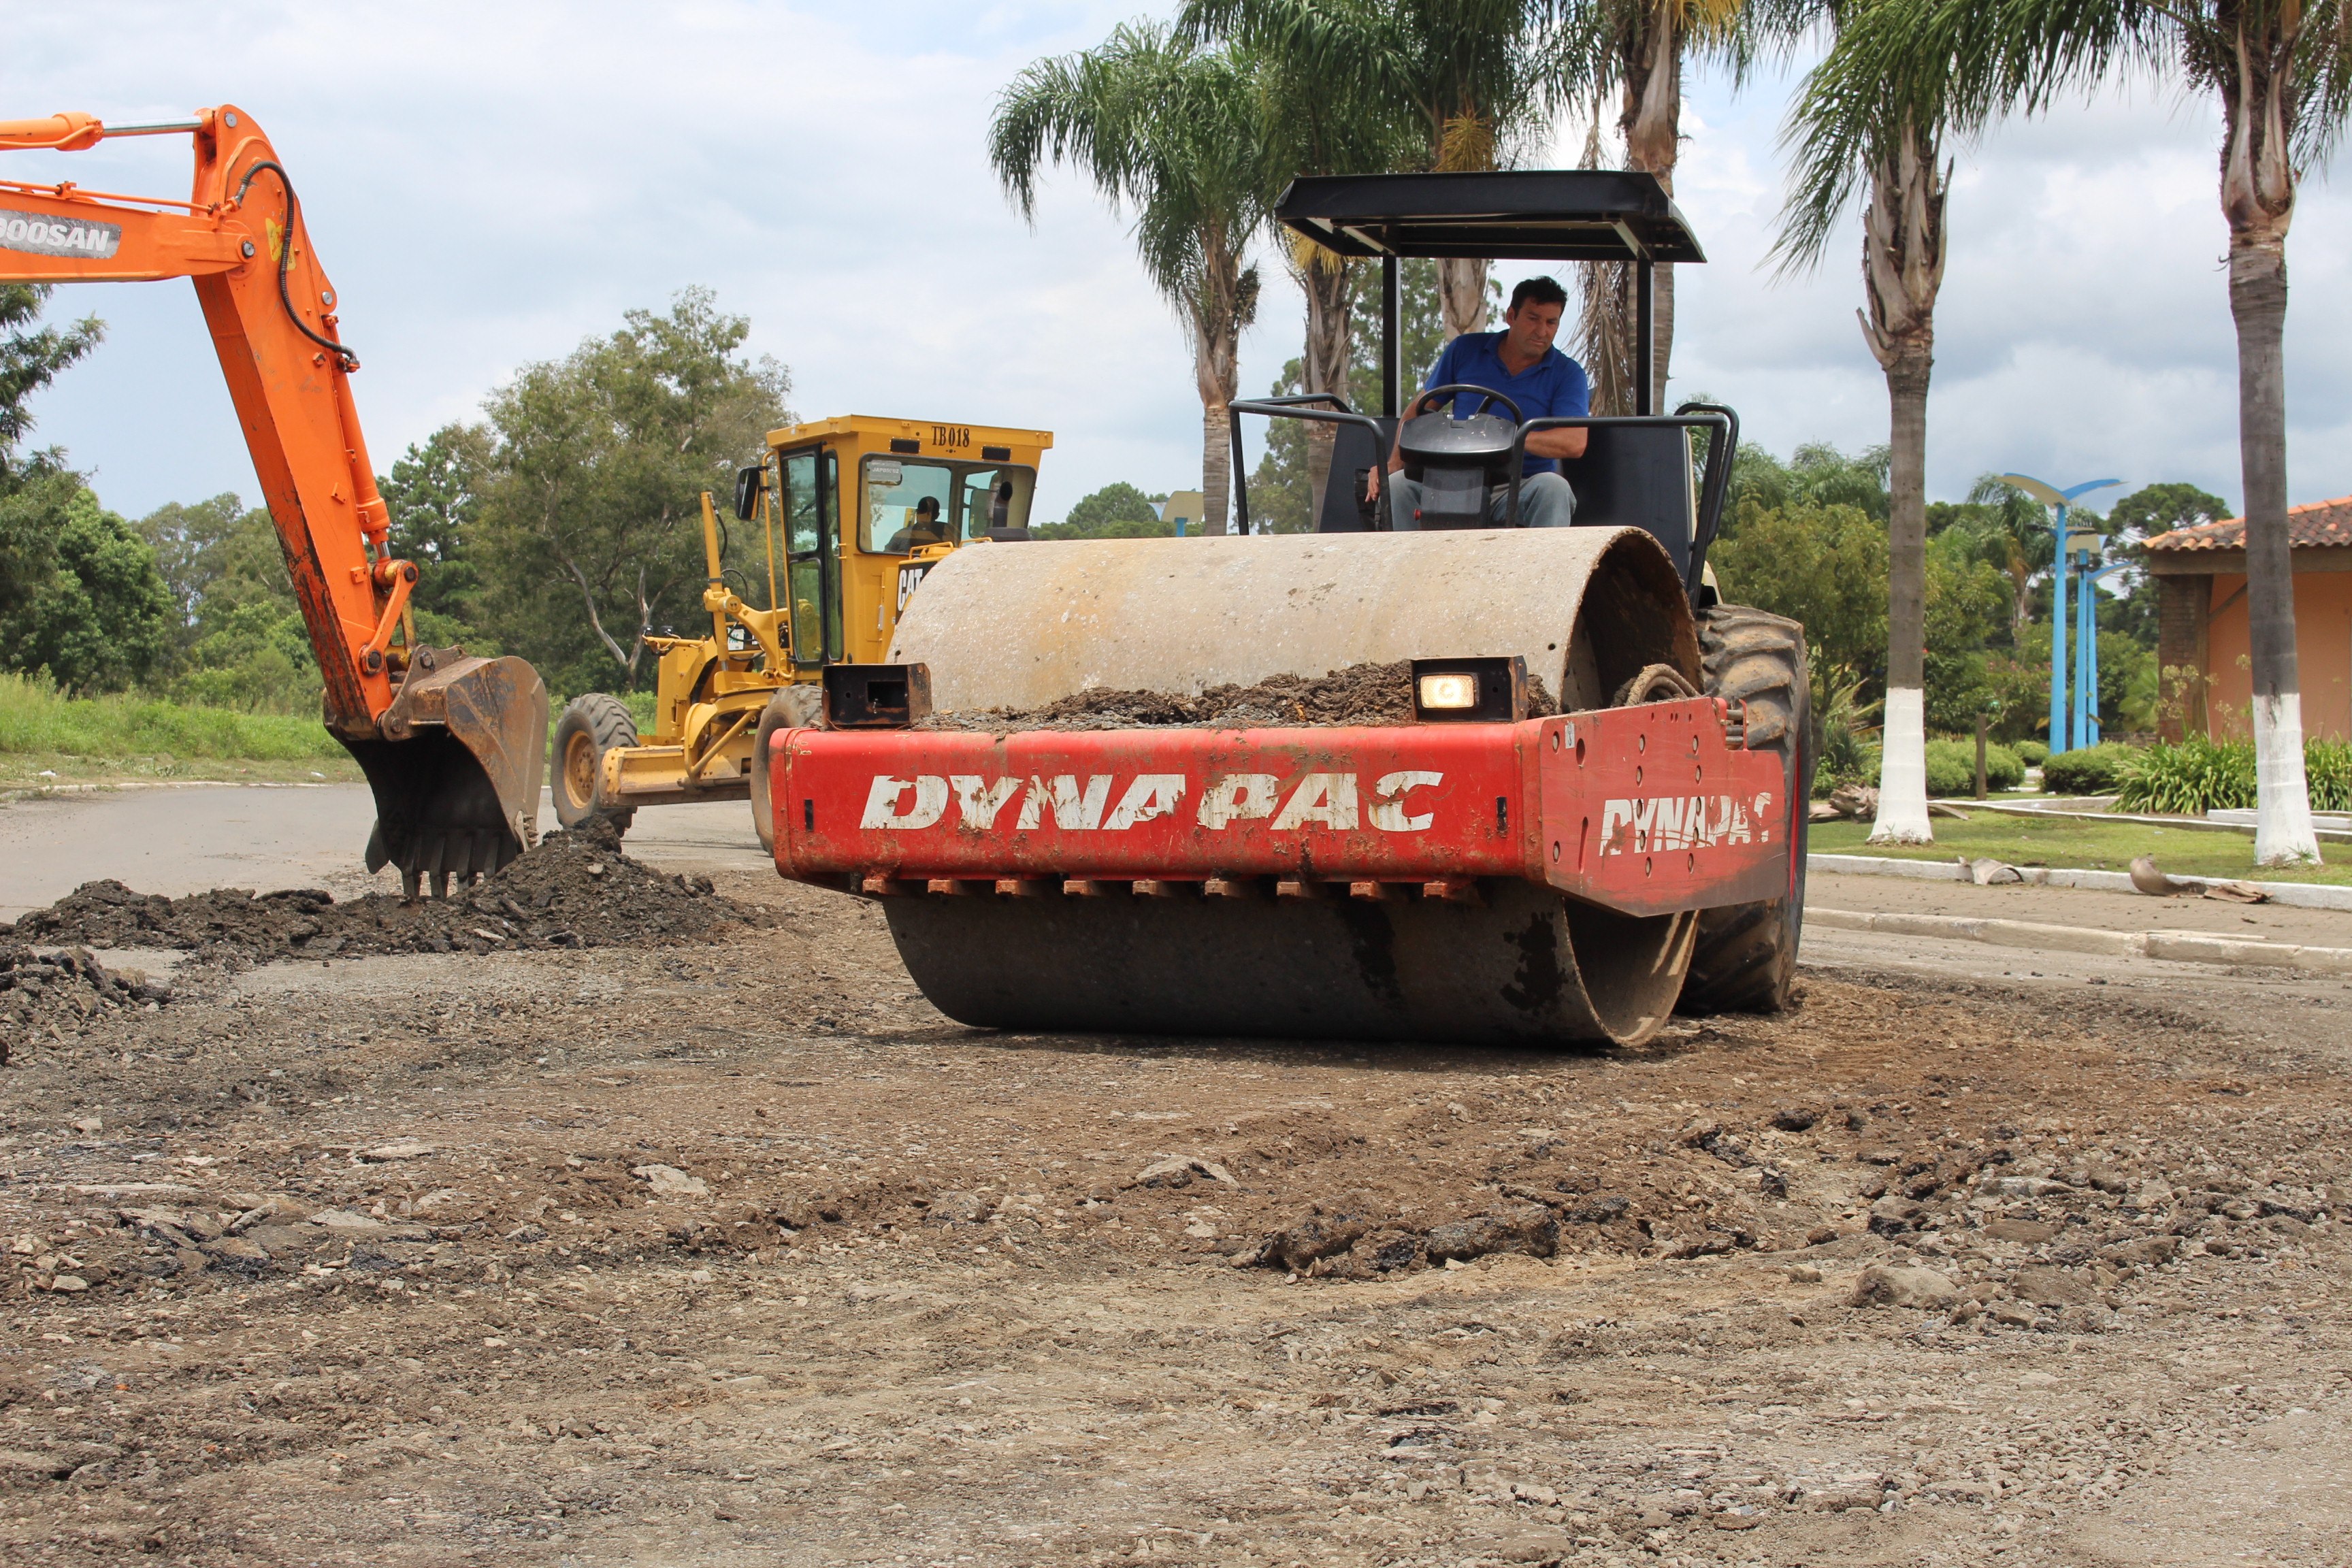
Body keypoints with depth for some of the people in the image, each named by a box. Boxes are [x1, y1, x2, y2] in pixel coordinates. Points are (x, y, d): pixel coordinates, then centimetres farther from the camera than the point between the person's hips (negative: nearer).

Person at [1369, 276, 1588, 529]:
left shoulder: (1567, 374, 4)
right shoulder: (1466, 350, 10)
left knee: (1553, 487, -35)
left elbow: (1575, 443, -11)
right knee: (1398, 485, -26)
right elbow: (1419, 409, 16)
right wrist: (1392, 465, -1)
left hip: (1522, 489, -1)